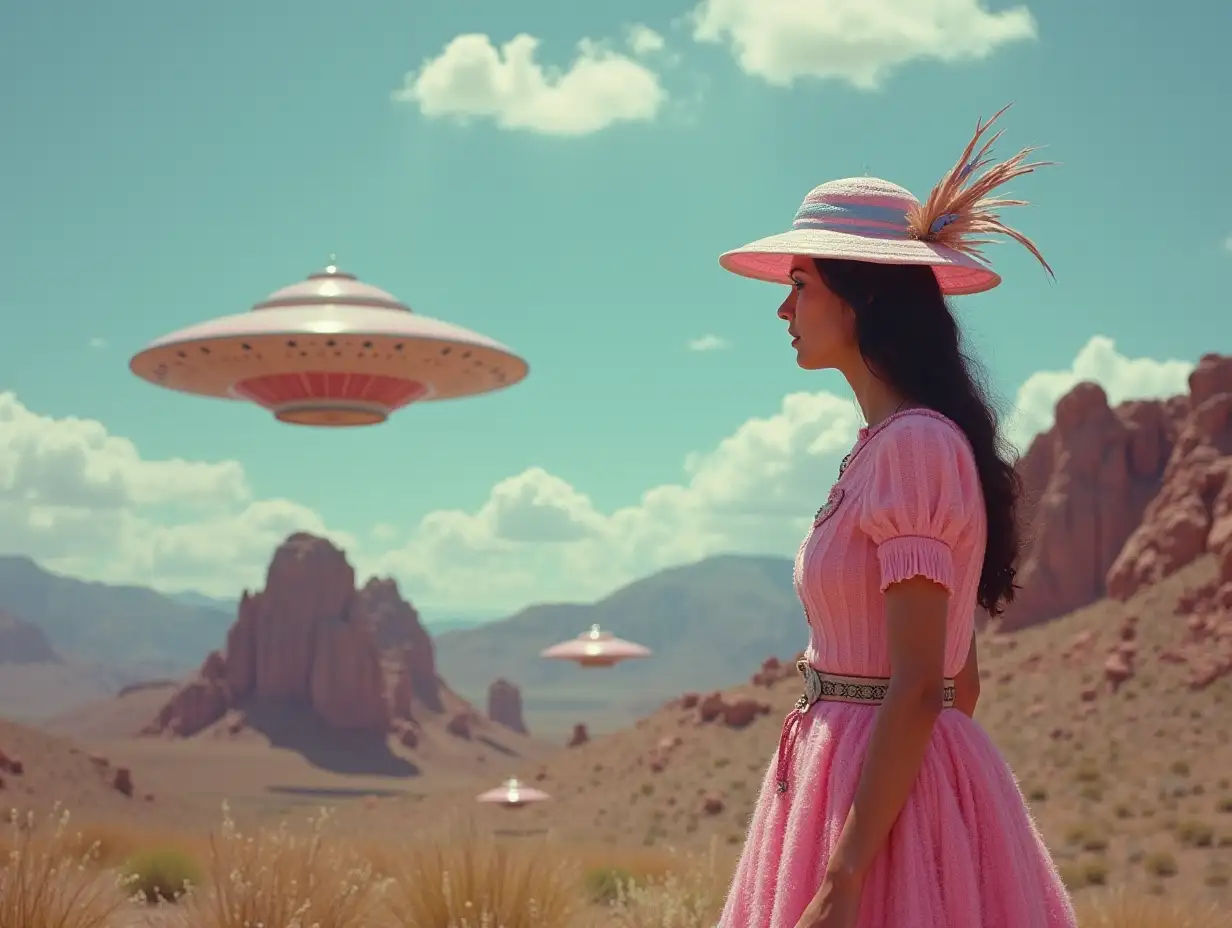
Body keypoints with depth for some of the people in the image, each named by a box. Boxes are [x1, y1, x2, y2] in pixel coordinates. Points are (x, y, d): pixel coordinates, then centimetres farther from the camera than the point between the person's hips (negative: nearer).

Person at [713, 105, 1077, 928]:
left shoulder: (913, 447, -16)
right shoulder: (893, 442, 11)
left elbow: (918, 688, -21)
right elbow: (961, 675, 16)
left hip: (891, 791, -9)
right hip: (867, 777, 9)